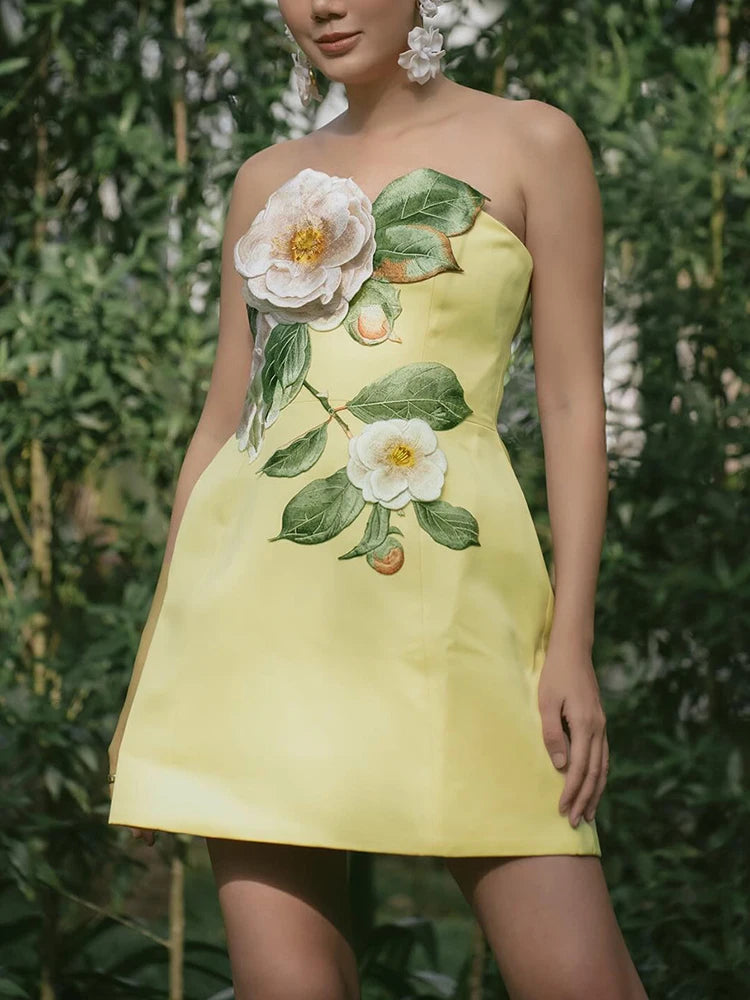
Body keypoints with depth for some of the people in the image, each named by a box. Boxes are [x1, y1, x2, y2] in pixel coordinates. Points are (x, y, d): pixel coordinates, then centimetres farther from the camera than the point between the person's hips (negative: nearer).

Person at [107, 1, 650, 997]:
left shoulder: (531, 144, 7)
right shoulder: (268, 181, 17)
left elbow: (573, 404, 2)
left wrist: (571, 642, -7)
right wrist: (155, 663, 14)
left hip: (439, 603, -3)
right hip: (261, 606, 3)